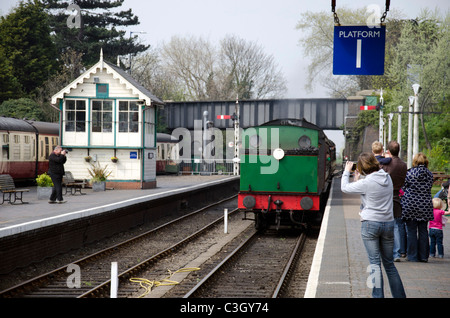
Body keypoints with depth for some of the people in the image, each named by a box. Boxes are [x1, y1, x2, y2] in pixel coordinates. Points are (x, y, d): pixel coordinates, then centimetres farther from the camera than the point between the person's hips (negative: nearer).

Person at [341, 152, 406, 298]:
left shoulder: (366, 183, -14)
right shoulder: (387, 178, 5)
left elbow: (344, 188, -1)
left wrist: (347, 171, 13)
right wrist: (358, 179, 15)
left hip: (370, 224, -6)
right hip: (388, 223, 6)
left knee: (374, 263, -2)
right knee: (389, 263, 15)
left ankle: (378, 295, -3)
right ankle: (399, 295, 17)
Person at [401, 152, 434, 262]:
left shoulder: (409, 173, -9)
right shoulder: (430, 174, 1)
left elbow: (403, 188, -2)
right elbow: (429, 188, 10)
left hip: (410, 205, -3)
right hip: (425, 206, 3)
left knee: (411, 231, 3)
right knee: (423, 231, 10)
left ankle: (413, 256, 4)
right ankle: (423, 256, 12)